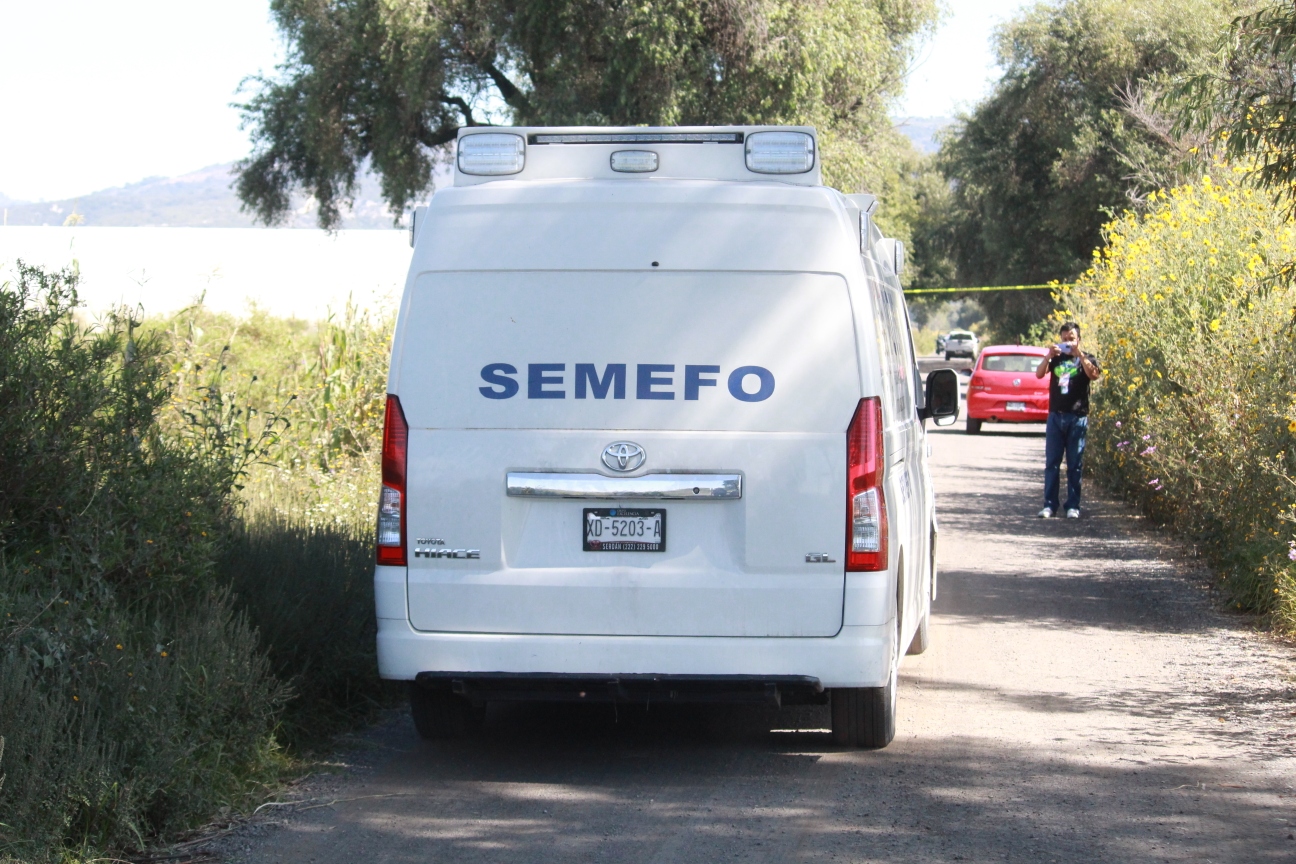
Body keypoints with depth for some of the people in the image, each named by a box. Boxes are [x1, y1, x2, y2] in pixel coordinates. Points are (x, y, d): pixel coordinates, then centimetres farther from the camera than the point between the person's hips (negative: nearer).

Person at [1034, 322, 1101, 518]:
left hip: (1077, 417, -2)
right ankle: (1049, 504, 3)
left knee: (1075, 465, 1)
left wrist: (1078, 353, -19)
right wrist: (1049, 355, -16)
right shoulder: (1056, 358, 12)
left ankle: (1073, 506, 5)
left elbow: (1094, 374, -14)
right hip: (1055, 415, 2)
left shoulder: (1086, 359, 6)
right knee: (1051, 463, 0)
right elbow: (1039, 374, -2)